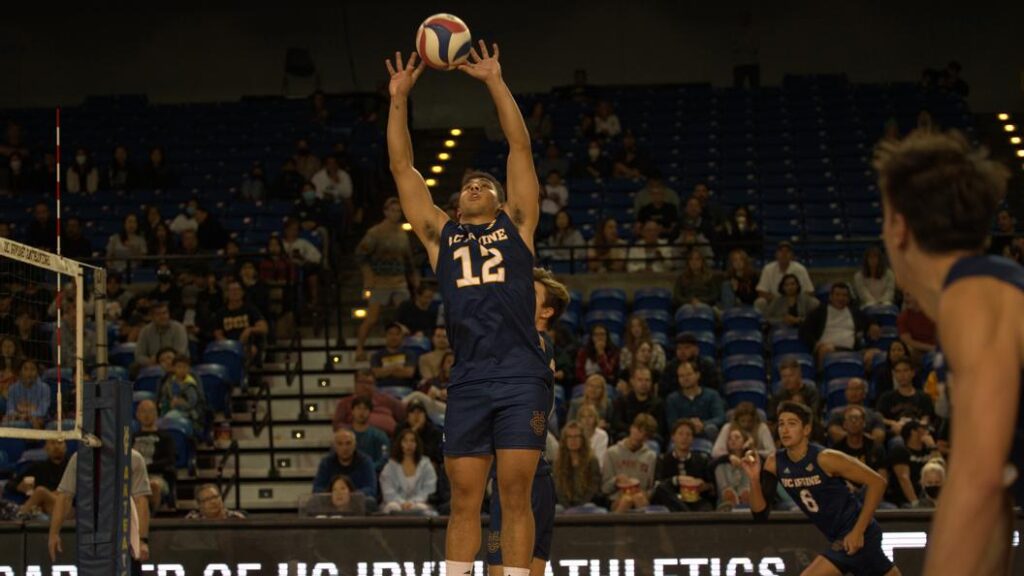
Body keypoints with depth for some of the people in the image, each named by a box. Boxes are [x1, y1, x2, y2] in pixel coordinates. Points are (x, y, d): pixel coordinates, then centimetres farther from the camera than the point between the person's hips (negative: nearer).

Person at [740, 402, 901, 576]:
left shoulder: (825, 459, -19)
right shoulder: (775, 463, -1)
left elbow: (877, 482, -17)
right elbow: (760, 513, -1)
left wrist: (858, 531, -19)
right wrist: (754, 478, -18)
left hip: (855, 535, -7)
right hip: (838, 537, 7)